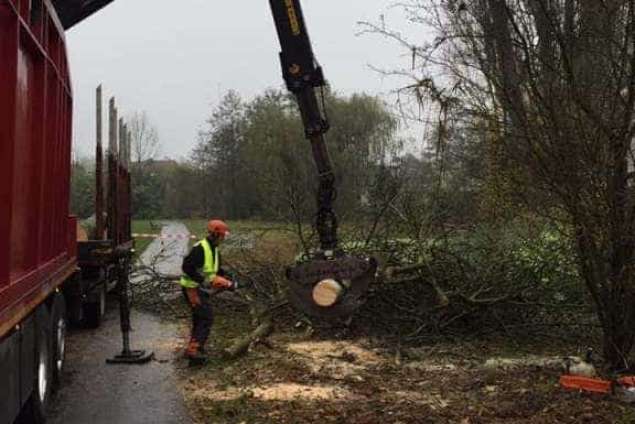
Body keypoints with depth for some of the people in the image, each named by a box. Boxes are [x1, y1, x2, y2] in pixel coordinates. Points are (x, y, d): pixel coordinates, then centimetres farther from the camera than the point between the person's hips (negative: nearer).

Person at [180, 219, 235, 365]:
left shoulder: (215, 250, 12)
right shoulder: (200, 248, -20)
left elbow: (218, 270, 20)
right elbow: (187, 267, -26)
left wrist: (228, 281, 5)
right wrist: (203, 280, -27)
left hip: (201, 289, 10)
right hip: (193, 288, -10)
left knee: (199, 320, 16)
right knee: (207, 318, -14)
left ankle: (193, 349, 25)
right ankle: (193, 350, -15)